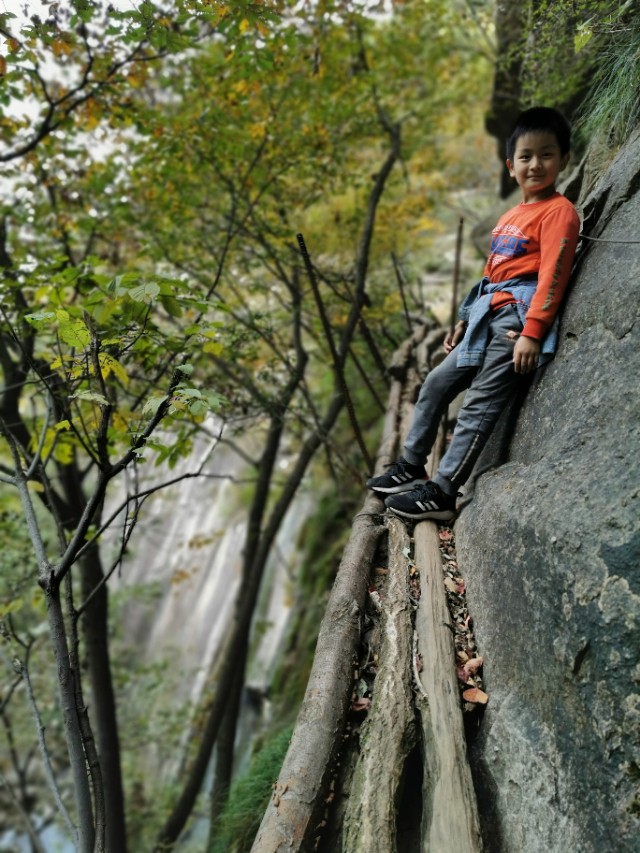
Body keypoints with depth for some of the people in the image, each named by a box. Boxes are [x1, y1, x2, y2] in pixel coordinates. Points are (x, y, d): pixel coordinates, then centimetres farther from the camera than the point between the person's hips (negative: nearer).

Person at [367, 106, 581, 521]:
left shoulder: (559, 212, -6)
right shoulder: (511, 216, 20)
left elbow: (551, 276, -14)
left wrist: (532, 332, -22)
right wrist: (466, 320, 22)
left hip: (517, 316, -9)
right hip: (488, 318, 9)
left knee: (479, 405, -13)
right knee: (437, 384, 11)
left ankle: (443, 493, -11)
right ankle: (412, 467, 22)